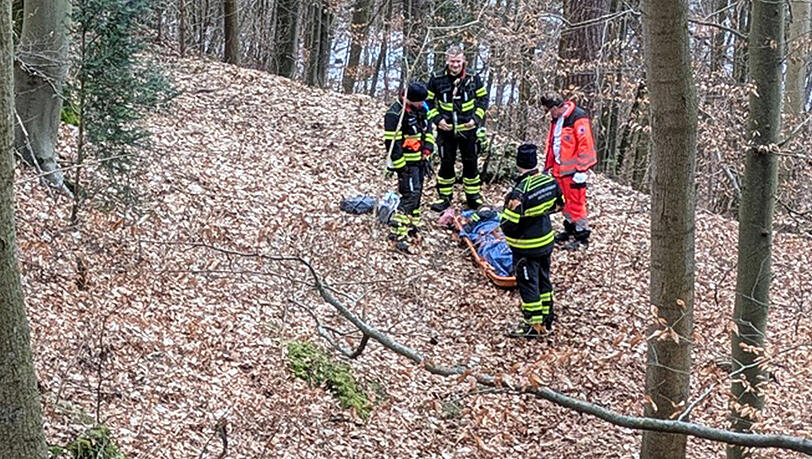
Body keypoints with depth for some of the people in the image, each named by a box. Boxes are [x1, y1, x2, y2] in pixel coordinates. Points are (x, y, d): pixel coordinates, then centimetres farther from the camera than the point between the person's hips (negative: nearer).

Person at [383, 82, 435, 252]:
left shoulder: (420, 109, 5)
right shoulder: (395, 114, -21)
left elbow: (428, 128, 19)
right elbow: (392, 142, -21)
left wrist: (427, 148, 5)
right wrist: (400, 167, -19)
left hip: (420, 160, 9)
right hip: (406, 162, -9)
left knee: (417, 193, 16)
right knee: (410, 195, -15)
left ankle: (412, 225, 30)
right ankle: (398, 232, -16)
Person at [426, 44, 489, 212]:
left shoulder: (473, 79, -5)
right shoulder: (437, 80, -7)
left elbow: (483, 98, 7)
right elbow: (429, 101, 5)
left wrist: (476, 118, -5)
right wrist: (437, 119, -8)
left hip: (468, 129, 1)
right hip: (446, 130, 0)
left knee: (470, 163, 10)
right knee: (446, 164, 6)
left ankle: (474, 196, 22)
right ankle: (444, 196, 18)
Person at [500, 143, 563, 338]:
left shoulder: (520, 192, -29)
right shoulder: (550, 182, -8)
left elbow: (508, 225, -26)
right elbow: (559, 205, 10)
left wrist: (504, 217, -5)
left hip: (526, 248, -7)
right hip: (547, 241, 7)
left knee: (528, 284, 7)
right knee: (543, 280, 22)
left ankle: (533, 325, 17)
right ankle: (546, 317, 35)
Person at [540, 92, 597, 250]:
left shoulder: (578, 118, -17)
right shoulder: (556, 119, 12)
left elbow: (586, 145, -19)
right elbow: (551, 143, 22)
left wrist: (581, 170, -20)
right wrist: (548, 166, 21)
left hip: (573, 170, -9)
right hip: (559, 169, 9)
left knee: (576, 202, -4)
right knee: (565, 201, 17)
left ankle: (582, 236, 4)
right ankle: (570, 229, 30)